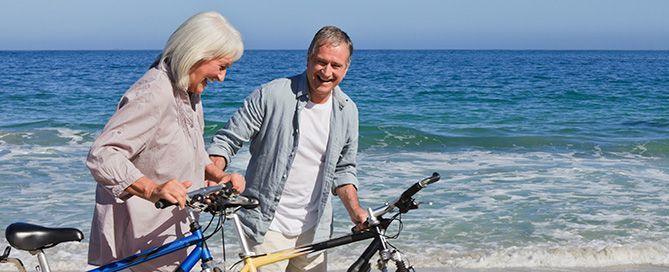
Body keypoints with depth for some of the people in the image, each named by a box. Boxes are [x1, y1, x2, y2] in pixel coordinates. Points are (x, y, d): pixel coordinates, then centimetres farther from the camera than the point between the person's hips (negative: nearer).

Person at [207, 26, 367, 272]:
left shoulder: (347, 111, 4)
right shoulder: (272, 95, -11)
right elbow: (227, 140, -7)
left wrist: (355, 210, 0)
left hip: (313, 229, 5)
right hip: (268, 225, -5)